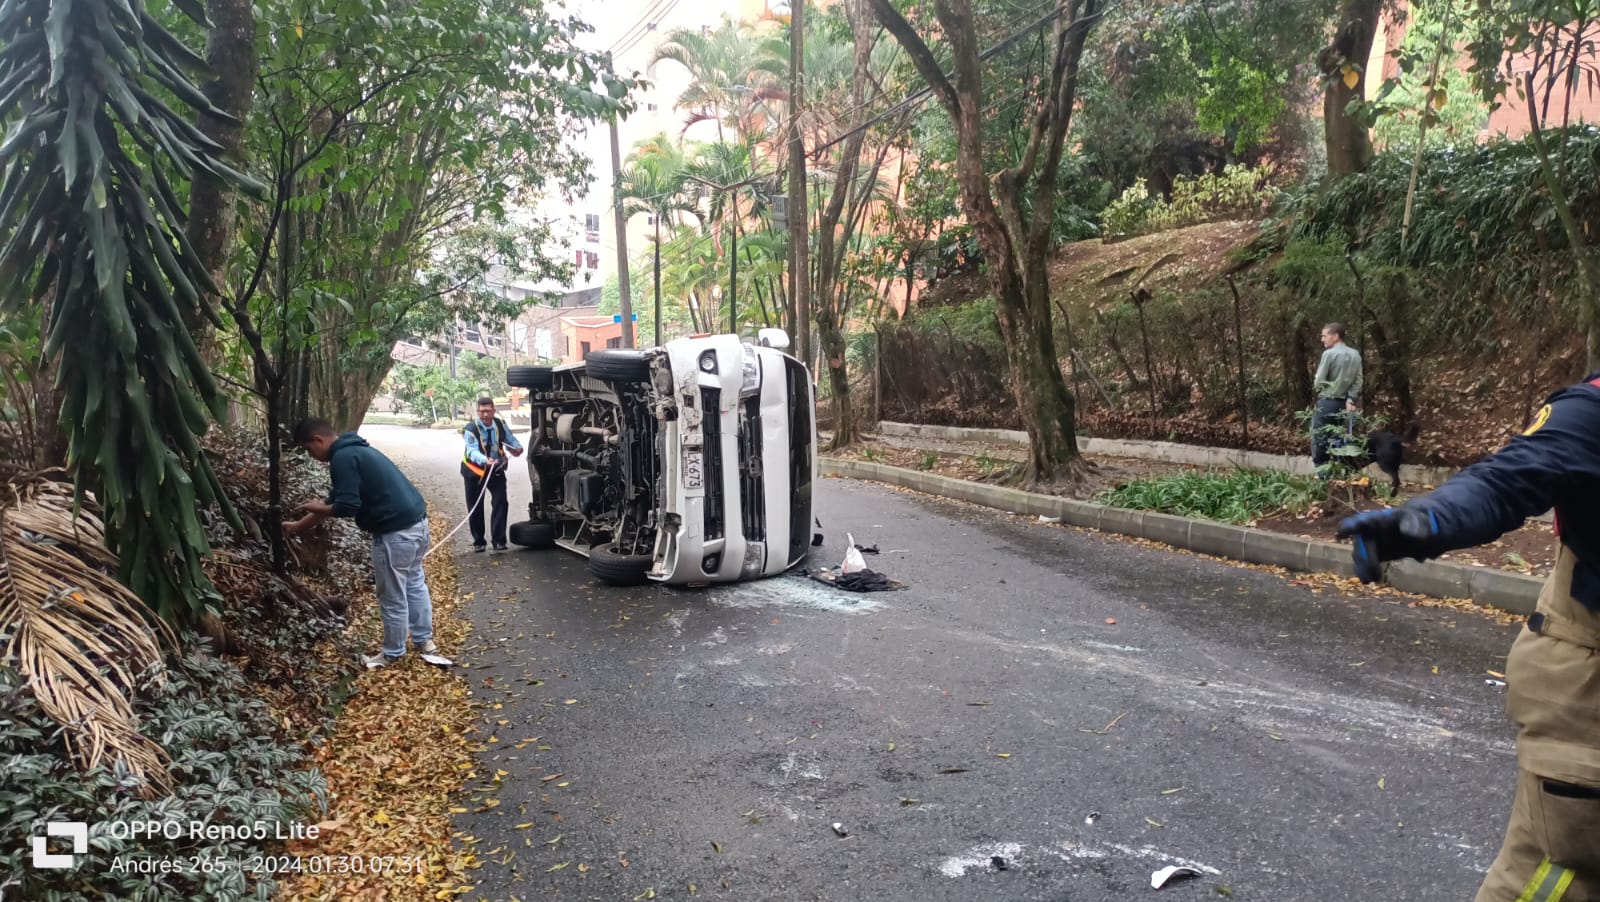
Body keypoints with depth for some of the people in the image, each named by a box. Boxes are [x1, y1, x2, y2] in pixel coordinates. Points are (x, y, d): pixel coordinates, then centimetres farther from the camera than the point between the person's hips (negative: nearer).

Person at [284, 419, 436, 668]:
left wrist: (318, 510, 1)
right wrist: (300, 524, 26)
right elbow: (343, 496, 25)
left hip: (396, 532, -10)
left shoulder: (342, 458, -14)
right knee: (415, 583, 25)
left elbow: (347, 507, -20)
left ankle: (393, 653, 24)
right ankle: (425, 640, 37)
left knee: (392, 597, 8)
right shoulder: (354, 449, 18)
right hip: (417, 521, 10)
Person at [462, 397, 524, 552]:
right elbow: (472, 451, -36)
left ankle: (499, 540, -5)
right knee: (475, 507, 6)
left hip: (496, 469, 3)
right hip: (475, 470, -2)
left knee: (500, 502, -10)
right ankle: (478, 541, 22)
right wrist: (485, 460, -56)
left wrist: (516, 448, -24)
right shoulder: (471, 429, -23)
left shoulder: (500, 424, -9)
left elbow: (510, 439, 0)